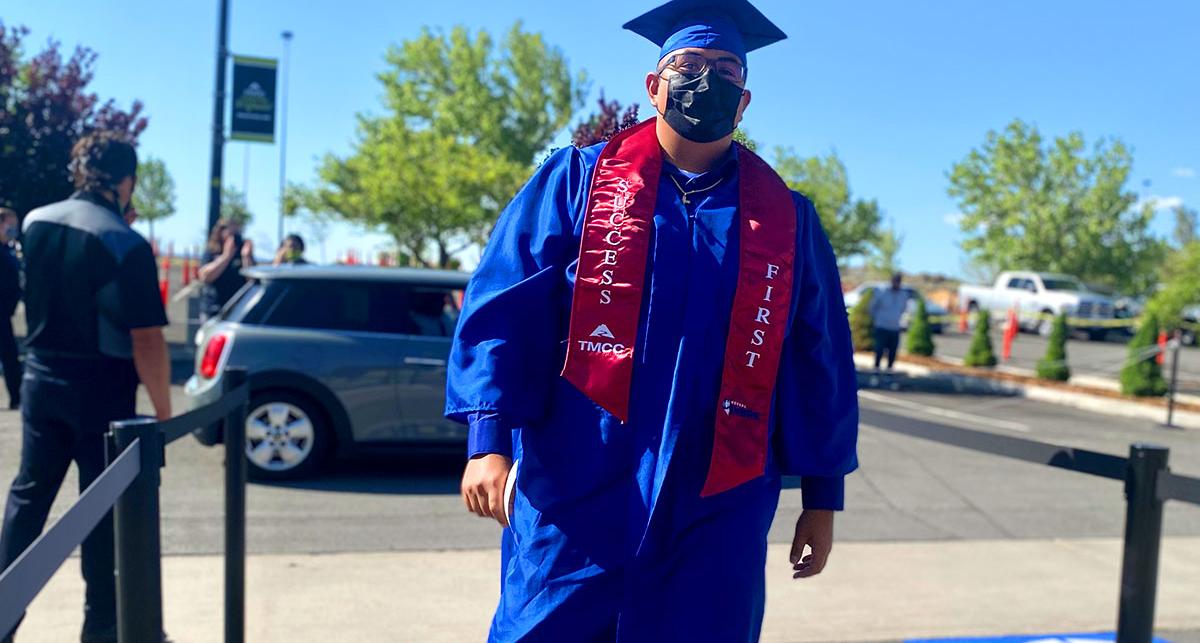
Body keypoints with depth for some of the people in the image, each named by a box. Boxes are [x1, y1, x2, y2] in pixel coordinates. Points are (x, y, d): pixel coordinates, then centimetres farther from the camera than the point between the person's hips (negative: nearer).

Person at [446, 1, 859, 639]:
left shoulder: (787, 219, 7)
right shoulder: (576, 180, 3)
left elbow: (820, 364, 10)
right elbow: (504, 309, -3)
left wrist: (822, 497, 10)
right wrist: (489, 439, -14)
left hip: (717, 509, 2)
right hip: (576, 493, -1)